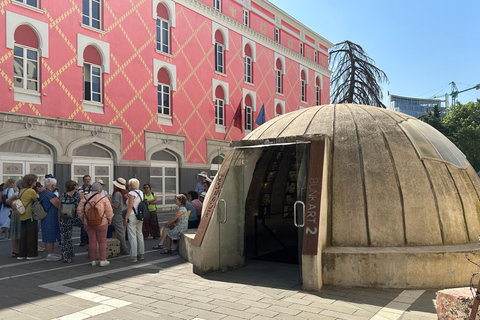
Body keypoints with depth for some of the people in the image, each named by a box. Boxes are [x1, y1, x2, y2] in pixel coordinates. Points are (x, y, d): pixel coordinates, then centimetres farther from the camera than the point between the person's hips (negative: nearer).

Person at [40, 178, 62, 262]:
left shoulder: (43, 193, 11)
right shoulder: (50, 195, -19)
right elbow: (59, 206, -20)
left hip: (45, 219, 10)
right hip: (51, 219, -10)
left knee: (48, 237, 16)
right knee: (50, 237, -3)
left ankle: (49, 254, 26)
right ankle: (50, 255, 3)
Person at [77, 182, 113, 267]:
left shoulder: (85, 198, -1)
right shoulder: (104, 198, -9)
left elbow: (79, 210, 2)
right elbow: (109, 212, -8)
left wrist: (83, 220, 14)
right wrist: (109, 221, 7)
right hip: (101, 223, -3)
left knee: (92, 241, 10)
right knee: (102, 241, 7)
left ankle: (93, 261, 15)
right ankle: (102, 260, 7)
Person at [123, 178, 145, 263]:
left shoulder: (132, 193, -13)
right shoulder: (140, 192, 12)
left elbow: (130, 206, -19)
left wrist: (126, 218, -18)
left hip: (132, 217, -9)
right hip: (139, 216, 9)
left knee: (132, 236, -4)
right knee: (139, 235, 13)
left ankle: (133, 256, -2)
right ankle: (141, 254, 19)